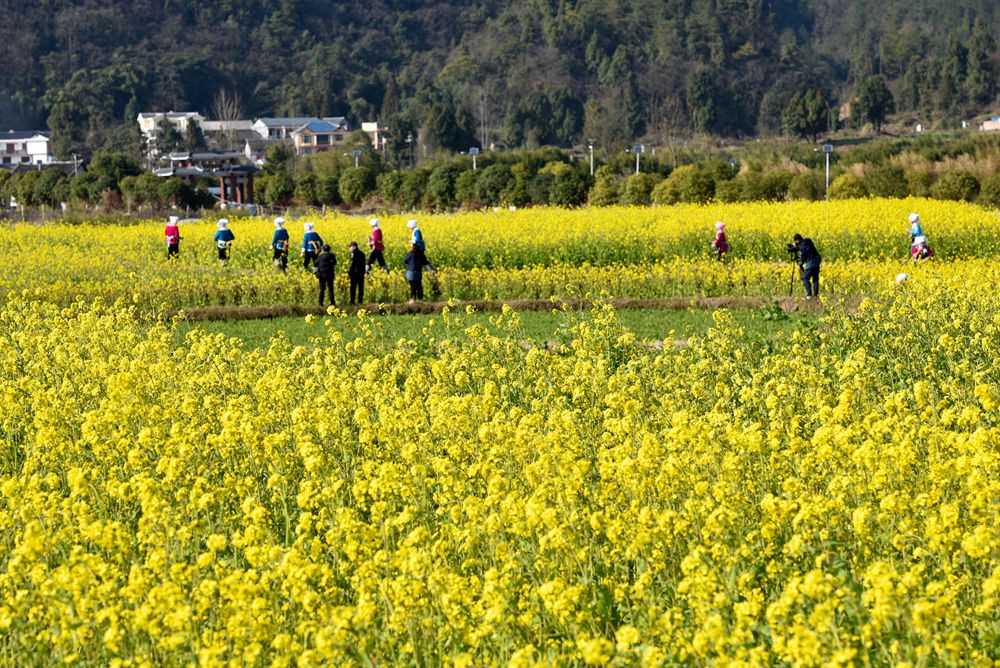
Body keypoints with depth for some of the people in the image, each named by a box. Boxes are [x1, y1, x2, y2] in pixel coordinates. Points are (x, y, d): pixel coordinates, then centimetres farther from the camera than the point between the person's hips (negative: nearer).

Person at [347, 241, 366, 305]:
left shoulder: (353, 254, -9)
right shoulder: (362, 254, 12)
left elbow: (351, 264, -14)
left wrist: (349, 273, -11)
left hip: (354, 273, -6)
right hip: (361, 273, 6)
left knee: (353, 288, -2)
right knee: (360, 287, 7)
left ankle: (352, 301, -4)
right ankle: (360, 301, 6)